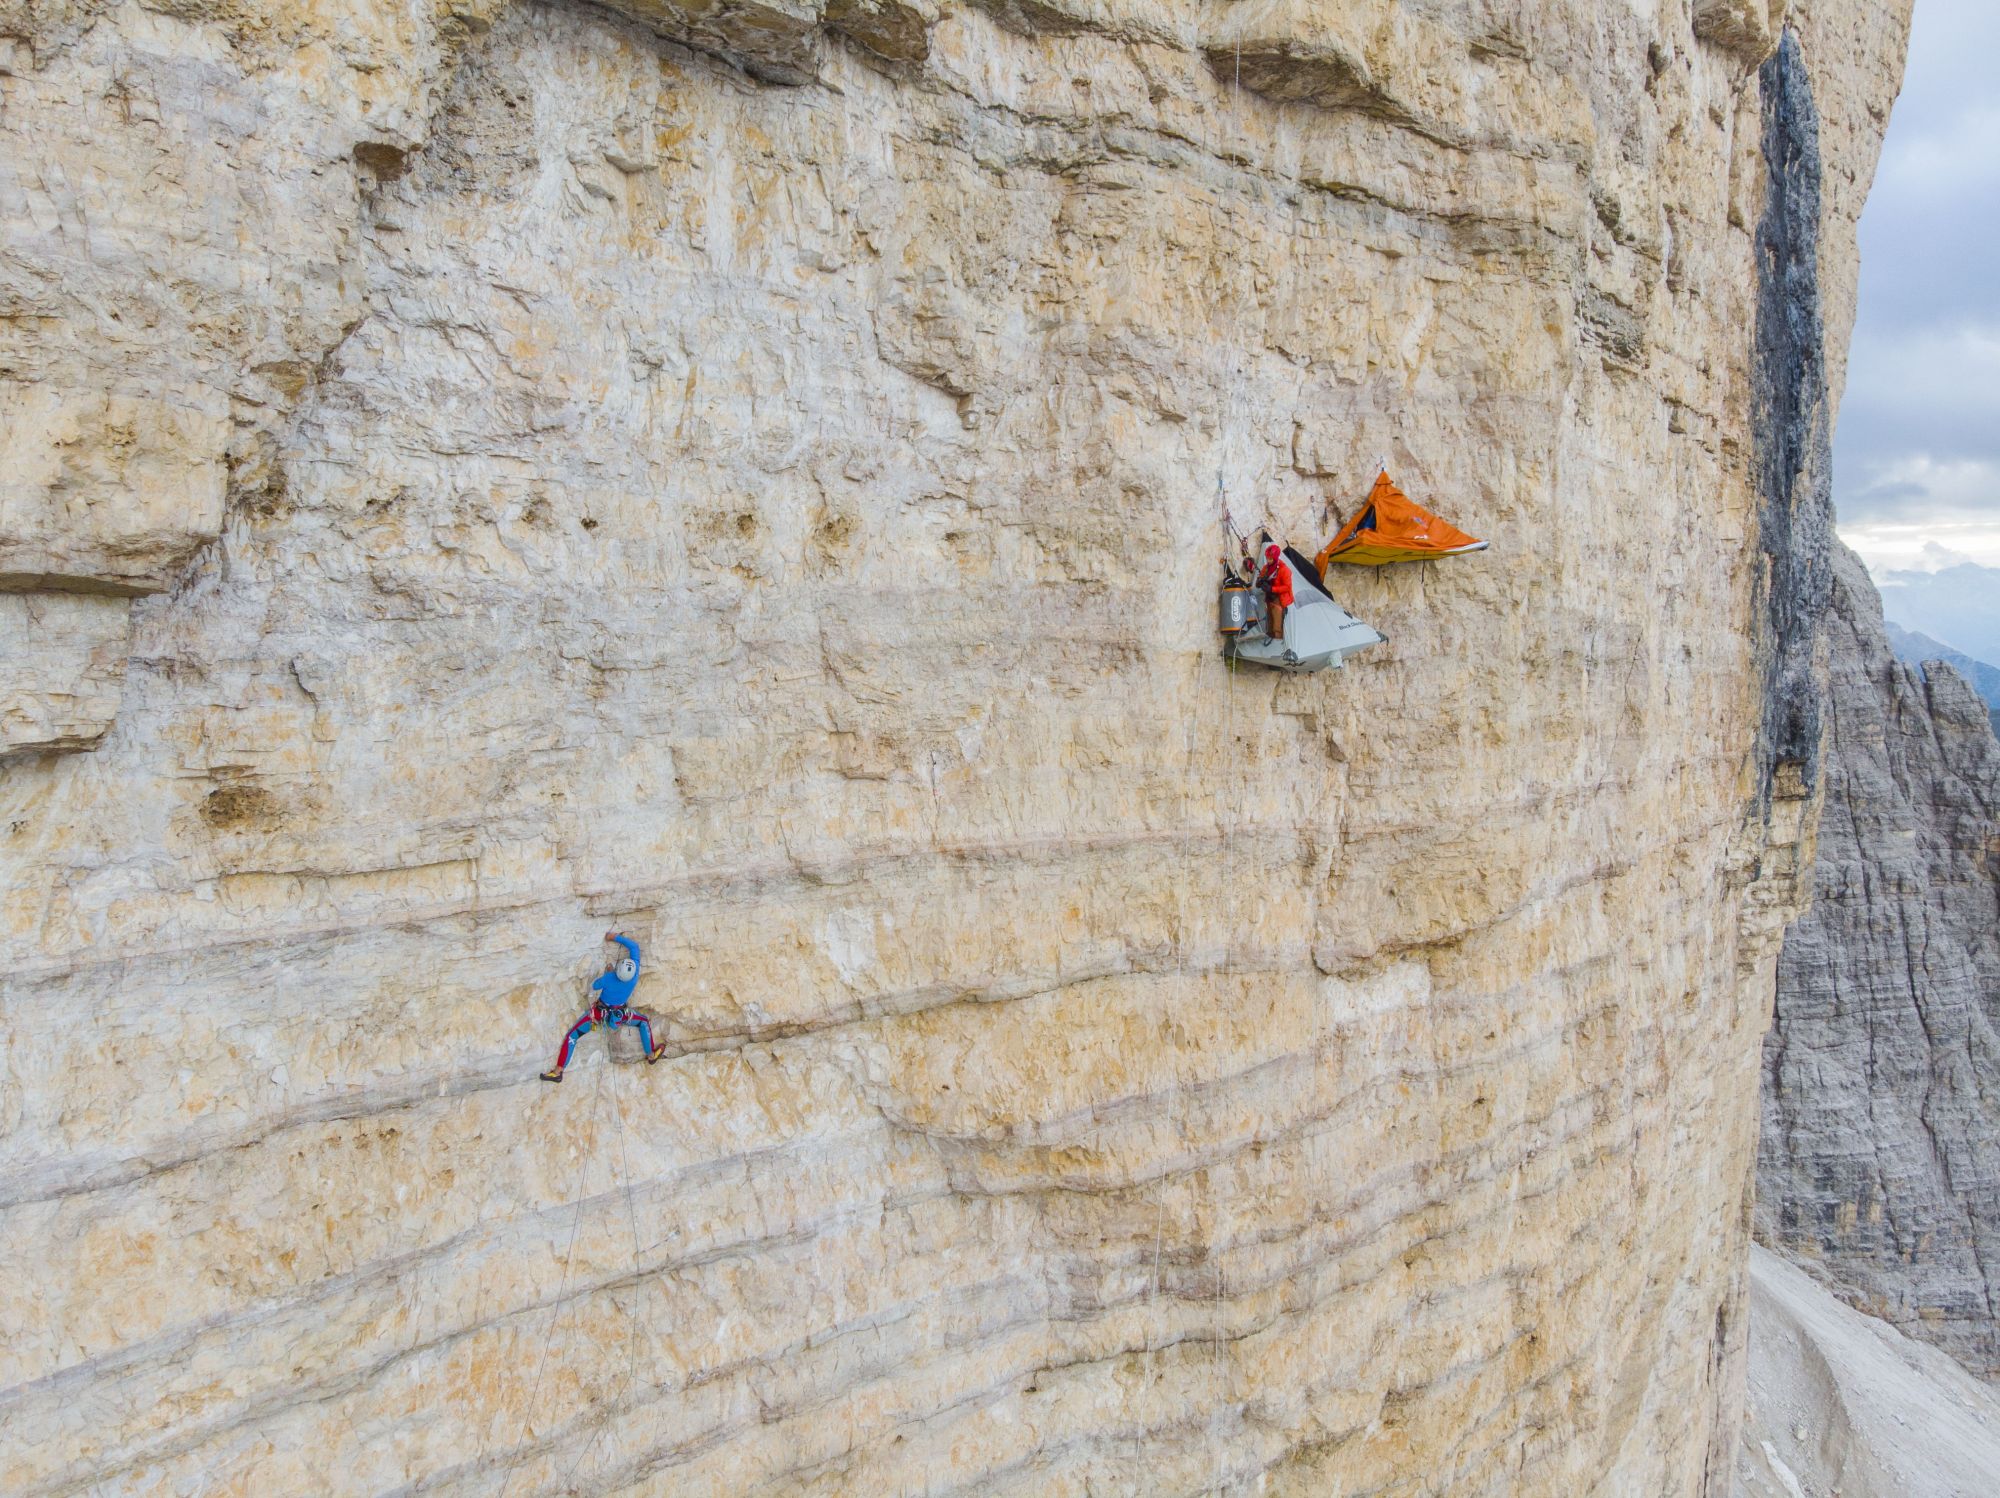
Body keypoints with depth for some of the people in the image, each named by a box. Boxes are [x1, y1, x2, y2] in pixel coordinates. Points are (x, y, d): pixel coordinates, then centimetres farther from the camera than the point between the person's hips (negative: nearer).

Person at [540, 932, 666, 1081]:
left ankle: (558, 1071, -3)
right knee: (644, 1021, 25)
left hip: (600, 1013, -2)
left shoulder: (608, 978, -33)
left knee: (573, 1035, 3)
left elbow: (594, 986, -8)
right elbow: (634, 946, -15)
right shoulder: (635, 974, -26)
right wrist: (615, 937, -11)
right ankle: (651, 1055, 24)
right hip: (620, 1014, 3)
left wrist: (606, 972, 1)